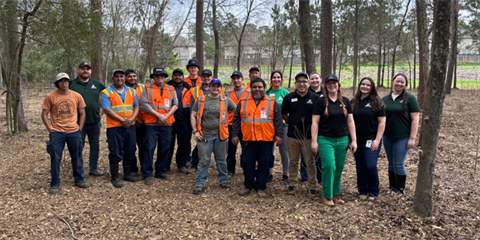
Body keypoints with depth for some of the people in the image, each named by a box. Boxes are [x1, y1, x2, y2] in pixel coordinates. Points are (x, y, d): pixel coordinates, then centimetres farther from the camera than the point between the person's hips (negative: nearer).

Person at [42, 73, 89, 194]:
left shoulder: (77, 96, 2)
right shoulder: (50, 96, -3)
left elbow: (82, 113, 9)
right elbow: (44, 114, 1)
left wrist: (79, 129, 3)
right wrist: (50, 129, -6)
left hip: (74, 132, 2)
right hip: (56, 133, -2)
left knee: (76, 157, 12)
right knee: (55, 158, 3)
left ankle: (79, 180, 28)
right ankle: (55, 184, 15)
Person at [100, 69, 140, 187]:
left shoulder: (132, 91, 13)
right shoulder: (106, 93, -2)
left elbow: (136, 106, 8)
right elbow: (107, 110, -11)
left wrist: (131, 119, -10)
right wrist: (122, 120, -16)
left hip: (130, 126, 5)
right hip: (114, 127, -4)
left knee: (130, 151, 11)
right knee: (115, 153, 0)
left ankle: (127, 174, 25)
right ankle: (115, 177, 11)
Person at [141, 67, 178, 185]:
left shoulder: (171, 89, 13)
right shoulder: (147, 89, 3)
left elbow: (175, 104, 8)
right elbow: (145, 104, -7)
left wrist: (167, 115, -8)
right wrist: (159, 115, -13)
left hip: (167, 124, 3)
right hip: (151, 124, -3)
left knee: (165, 148, 8)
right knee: (149, 148, -6)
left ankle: (160, 171, 22)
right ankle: (147, 174, 3)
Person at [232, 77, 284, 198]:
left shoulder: (272, 103, 6)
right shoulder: (243, 102, 8)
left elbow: (278, 120, 3)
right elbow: (236, 120, 10)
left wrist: (279, 135, -5)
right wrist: (235, 134, 5)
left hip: (266, 140, -1)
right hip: (248, 139, 1)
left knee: (264, 163, 4)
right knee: (248, 163, 6)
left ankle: (260, 187, 17)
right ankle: (248, 185, 22)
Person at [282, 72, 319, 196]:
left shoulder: (315, 98, -1)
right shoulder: (289, 97, 4)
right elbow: (284, 114, 14)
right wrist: (291, 123, 7)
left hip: (309, 136, -1)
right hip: (293, 135, 2)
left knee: (310, 163, 6)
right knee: (293, 162, 11)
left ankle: (312, 186, 17)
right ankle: (292, 184, 23)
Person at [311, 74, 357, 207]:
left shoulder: (345, 101, 9)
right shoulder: (321, 102, -1)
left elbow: (350, 122, 11)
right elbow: (315, 122, -3)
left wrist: (353, 140, 6)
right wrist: (314, 141, -8)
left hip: (342, 140, 4)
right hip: (325, 140, -3)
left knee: (339, 168, 7)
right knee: (329, 167, -10)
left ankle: (336, 194, 23)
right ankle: (327, 196, 6)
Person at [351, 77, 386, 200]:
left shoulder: (377, 102, -2)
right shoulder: (354, 102, 9)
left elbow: (382, 122, -5)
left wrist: (377, 140, -12)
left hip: (371, 140, -4)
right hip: (357, 140, 4)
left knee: (370, 166, -8)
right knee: (360, 166, 8)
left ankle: (373, 192, 11)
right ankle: (363, 191, 22)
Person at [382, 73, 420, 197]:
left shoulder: (409, 98, -5)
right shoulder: (385, 99, 8)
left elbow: (414, 120, -8)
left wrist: (412, 138, -13)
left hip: (402, 138, -4)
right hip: (387, 137, 4)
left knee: (399, 164, 0)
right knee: (391, 163, 13)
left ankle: (401, 189, 17)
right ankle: (392, 187, 27)